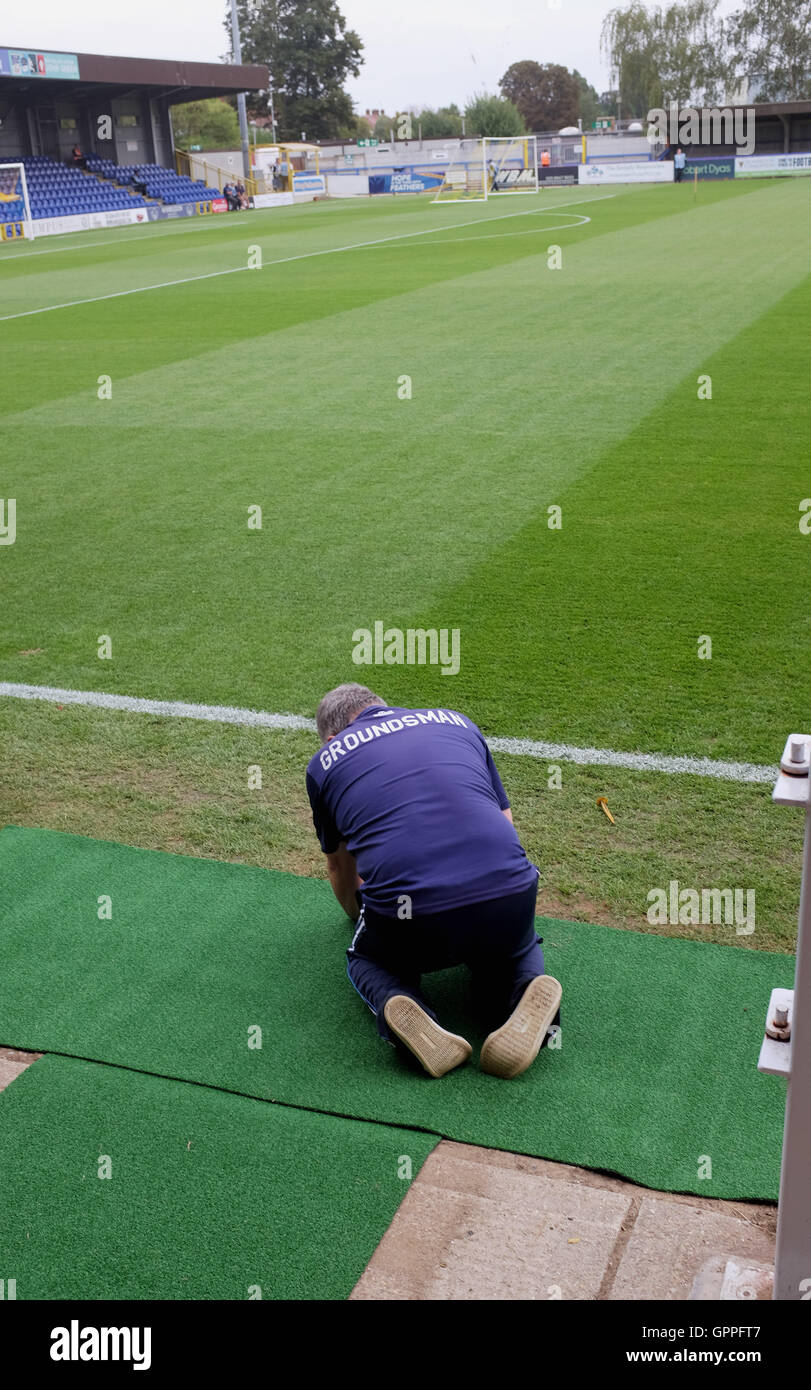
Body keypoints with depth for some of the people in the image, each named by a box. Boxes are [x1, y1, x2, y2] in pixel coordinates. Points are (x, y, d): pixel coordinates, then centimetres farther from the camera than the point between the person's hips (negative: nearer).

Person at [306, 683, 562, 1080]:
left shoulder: (325, 761, 20)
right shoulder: (455, 721, 25)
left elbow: (340, 865, 36)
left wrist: (358, 915, 57)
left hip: (409, 924, -2)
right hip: (509, 895, 2)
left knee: (366, 959, 33)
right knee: (516, 946, 37)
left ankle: (396, 1006, 0)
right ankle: (521, 996, 3)